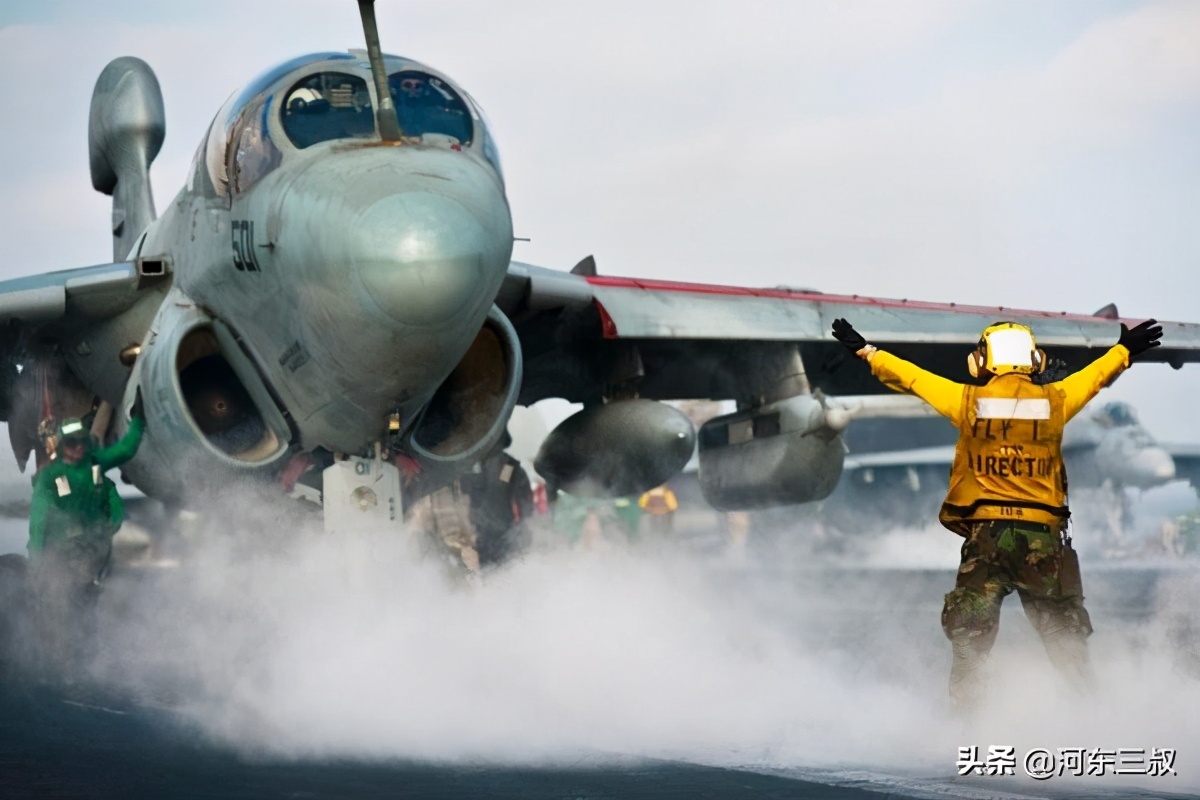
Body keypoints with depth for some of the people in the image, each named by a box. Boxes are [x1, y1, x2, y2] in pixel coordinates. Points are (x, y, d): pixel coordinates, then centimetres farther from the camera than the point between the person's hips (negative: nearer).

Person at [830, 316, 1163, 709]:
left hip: (985, 532, -1)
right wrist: (1126, 349, 42)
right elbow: (1098, 374, 22)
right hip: (1043, 534, 1)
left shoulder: (968, 401, 0)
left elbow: (910, 376, 12)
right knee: (1063, 629, 8)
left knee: (970, 632, 7)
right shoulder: (1054, 401, 3)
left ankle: (963, 709, 1)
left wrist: (865, 350, 27)